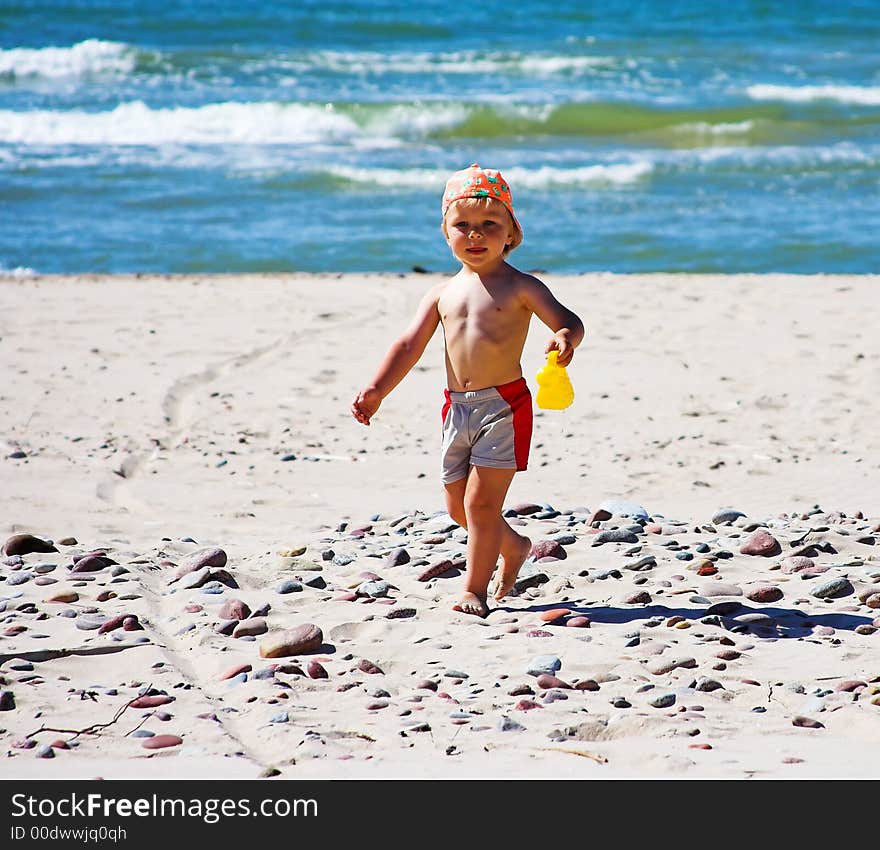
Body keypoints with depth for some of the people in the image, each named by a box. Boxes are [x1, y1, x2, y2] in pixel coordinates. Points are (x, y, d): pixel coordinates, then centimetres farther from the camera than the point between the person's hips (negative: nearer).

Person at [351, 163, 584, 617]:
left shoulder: (520, 287, -3)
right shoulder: (444, 293, 11)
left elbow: (567, 319, -13)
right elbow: (410, 344, 9)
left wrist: (566, 336, -37)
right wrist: (377, 389, -2)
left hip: (504, 404, -6)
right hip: (457, 406, 6)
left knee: (481, 501, -8)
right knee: (458, 506, 14)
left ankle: (475, 590, 3)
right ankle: (513, 547, 40)